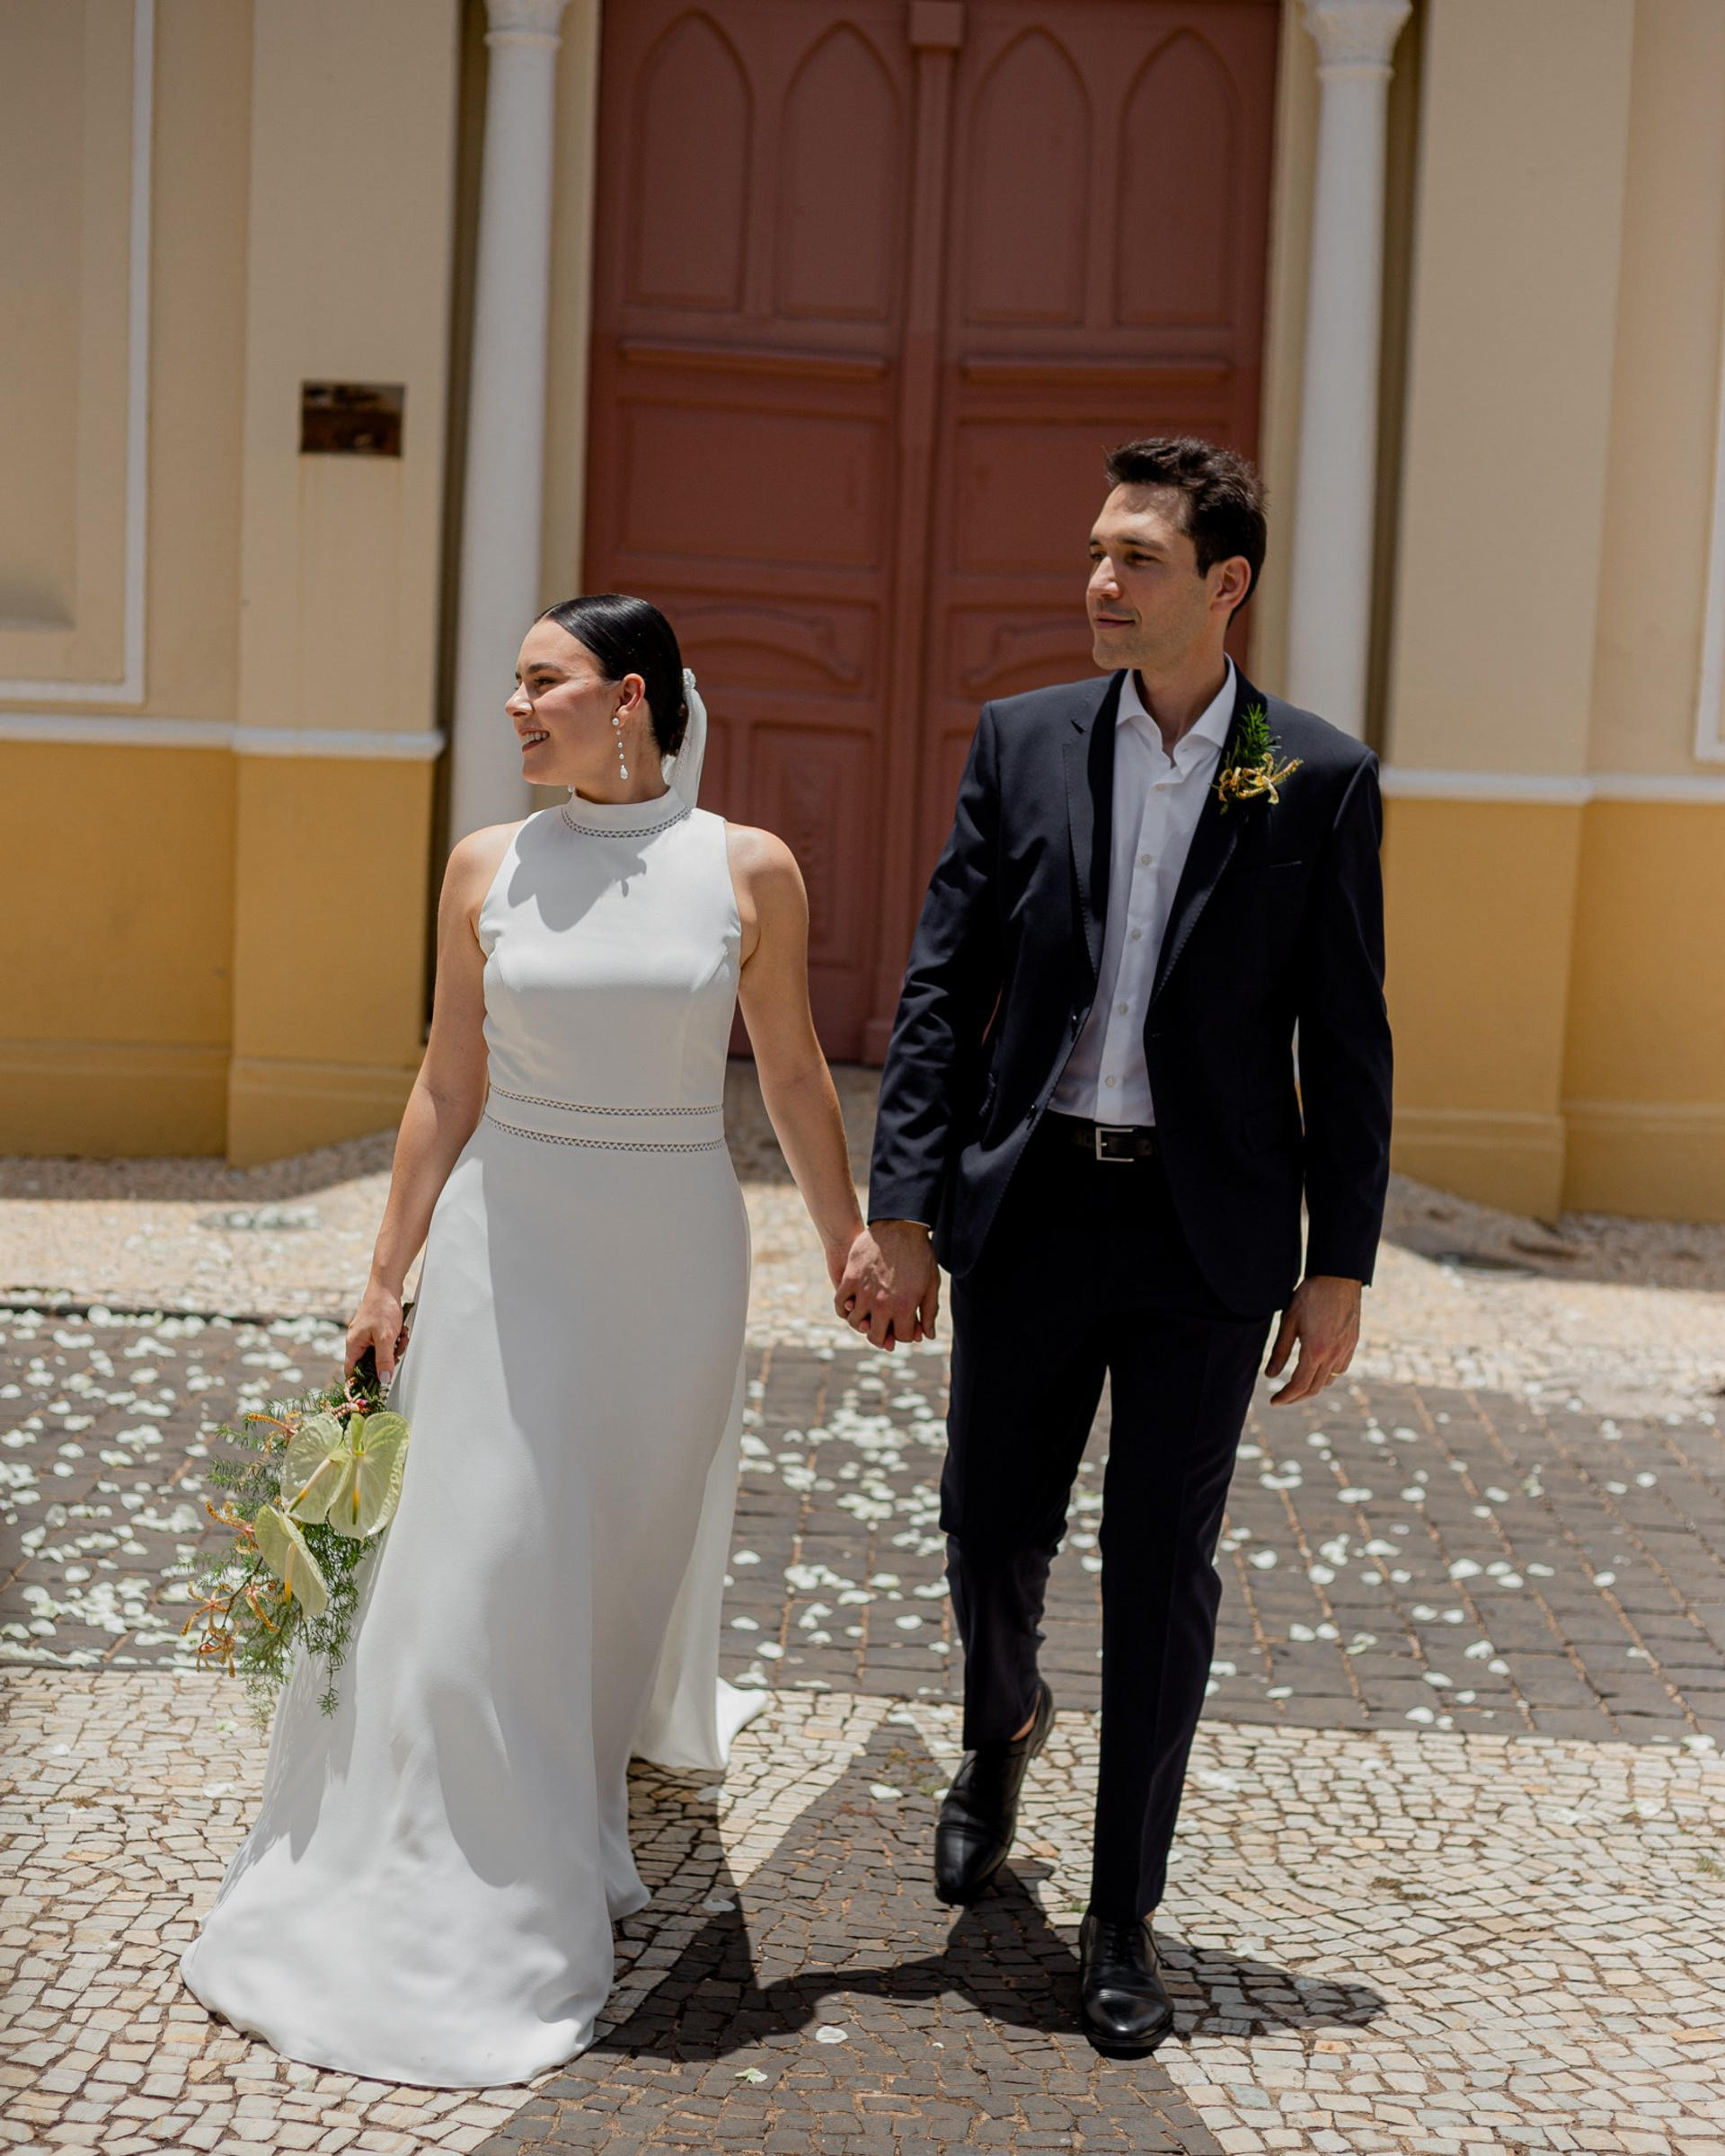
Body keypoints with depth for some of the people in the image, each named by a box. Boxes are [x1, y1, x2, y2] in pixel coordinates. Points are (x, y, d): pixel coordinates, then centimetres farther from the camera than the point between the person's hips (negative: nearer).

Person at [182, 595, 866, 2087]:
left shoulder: (750, 870, -5)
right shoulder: (489, 869, -1)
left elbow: (793, 1072, 4)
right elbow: (450, 1085, 3)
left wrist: (850, 1241, 7)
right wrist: (386, 1277, 4)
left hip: (675, 1251, 0)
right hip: (508, 1242, 0)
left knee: (634, 1544, 13)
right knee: (484, 1559, 1)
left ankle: (585, 1834, 41)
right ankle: (479, 1910, 19)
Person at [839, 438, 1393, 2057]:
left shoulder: (1322, 781, -2)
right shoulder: (1021, 742, 3)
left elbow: (1347, 1043, 0)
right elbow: (940, 988, 1)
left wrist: (1341, 1266, -2)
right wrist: (902, 1211, -6)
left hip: (1209, 1227, -2)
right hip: (1030, 1207, 2)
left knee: (1163, 1573, 2)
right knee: (990, 1526, 11)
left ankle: (1123, 1923, 18)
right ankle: (1000, 1731, 46)